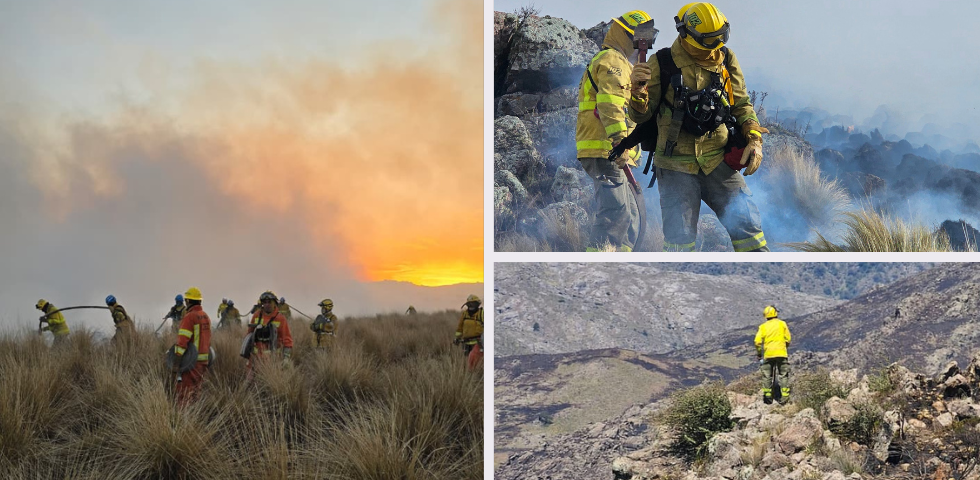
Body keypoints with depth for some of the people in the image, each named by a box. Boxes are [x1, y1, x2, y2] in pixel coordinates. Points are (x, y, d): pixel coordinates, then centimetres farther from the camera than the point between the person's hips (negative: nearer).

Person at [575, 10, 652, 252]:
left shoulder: (601, 60, 30)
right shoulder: (613, 60, -5)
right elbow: (610, 102, -21)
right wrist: (620, 141, -29)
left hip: (604, 152, 11)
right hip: (605, 150, -11)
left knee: (630, 216, 11)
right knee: (616, 212, -19)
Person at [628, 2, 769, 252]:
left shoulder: (725, 59, 4)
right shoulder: (663, 64, -6)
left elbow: (742, 104, 14)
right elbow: (641, 116, 0)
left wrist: (754, 138, -2)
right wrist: (638, 92, -21)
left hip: (718, 162, 3)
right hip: (676, 165, -3)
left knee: (746, 224, 1)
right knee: (679, 235, -2)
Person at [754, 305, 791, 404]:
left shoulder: (763, 326, 4)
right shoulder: (782, 324, 3)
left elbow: (758, 341, -3)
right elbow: (788, 339, 4)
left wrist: (759, 354, 10)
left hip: (768, 354, 1)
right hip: (781, 353, -1)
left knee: (767, 376, 9)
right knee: (783, 375, 4)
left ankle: (767, 396, 9)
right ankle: (785, 396, -3)